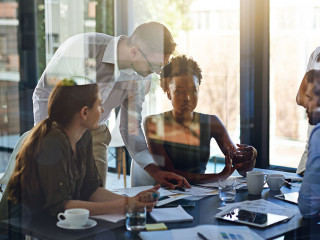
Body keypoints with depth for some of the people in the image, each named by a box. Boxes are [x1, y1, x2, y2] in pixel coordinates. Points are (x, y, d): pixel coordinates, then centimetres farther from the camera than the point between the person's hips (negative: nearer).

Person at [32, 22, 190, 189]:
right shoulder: (80, 48, -27)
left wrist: (154, 171, -11)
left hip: (95, 136, 4)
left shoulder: (141, 77, -11)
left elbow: (131, 127, -1)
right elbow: (43, 94, -16)